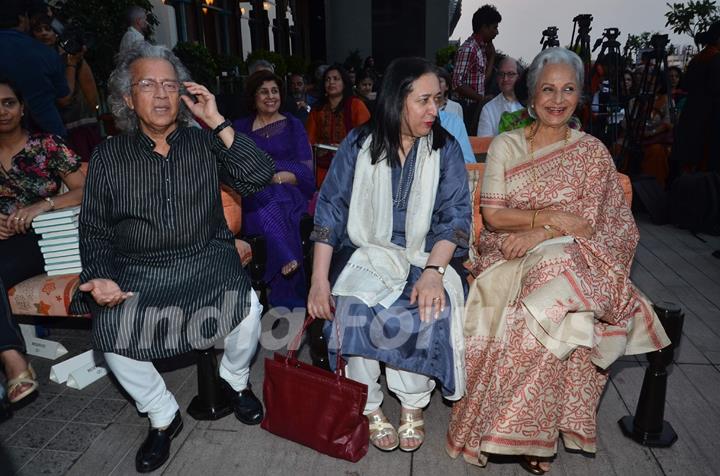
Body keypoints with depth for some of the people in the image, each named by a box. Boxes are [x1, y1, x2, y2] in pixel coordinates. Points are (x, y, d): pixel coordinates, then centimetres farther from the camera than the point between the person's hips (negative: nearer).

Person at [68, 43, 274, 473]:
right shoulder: (108, 156, 6)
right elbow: (94, 231, 8)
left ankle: (236, 380, 9)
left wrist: (217, 123, -13)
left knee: (248, 308, -26)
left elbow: (259, 177, -11)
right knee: (109, 333, -22)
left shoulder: (205, 143, 4)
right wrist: (99, 278, -9)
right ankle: (163, 416, 6)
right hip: (137, 271, 1)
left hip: (206, 259, -1)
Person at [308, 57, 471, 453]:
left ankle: (413, 404, -1)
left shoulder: (446, 149, 2)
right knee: (351, 308, -28)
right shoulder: (358, 144, 0)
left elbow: (456, 215, -5)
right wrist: (319, 279, -12)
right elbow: (331, 209, -3)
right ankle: (369, 407, -3)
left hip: (426, 254, 1)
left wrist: (433, 271, -23)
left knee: (430, 309, -28)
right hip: (366, 251, 0)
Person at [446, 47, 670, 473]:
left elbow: (588, 222, -1)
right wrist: (553, 217, -10)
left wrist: (537, 234, -17)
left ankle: (527, 429, -13)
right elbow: (494, 215, -1)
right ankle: (532, 436, -11)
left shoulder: (592, 151, 8)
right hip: (508, 256, 0)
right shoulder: (505, 146, 8)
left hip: (569, 256, 0)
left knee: (550, 307, -32)